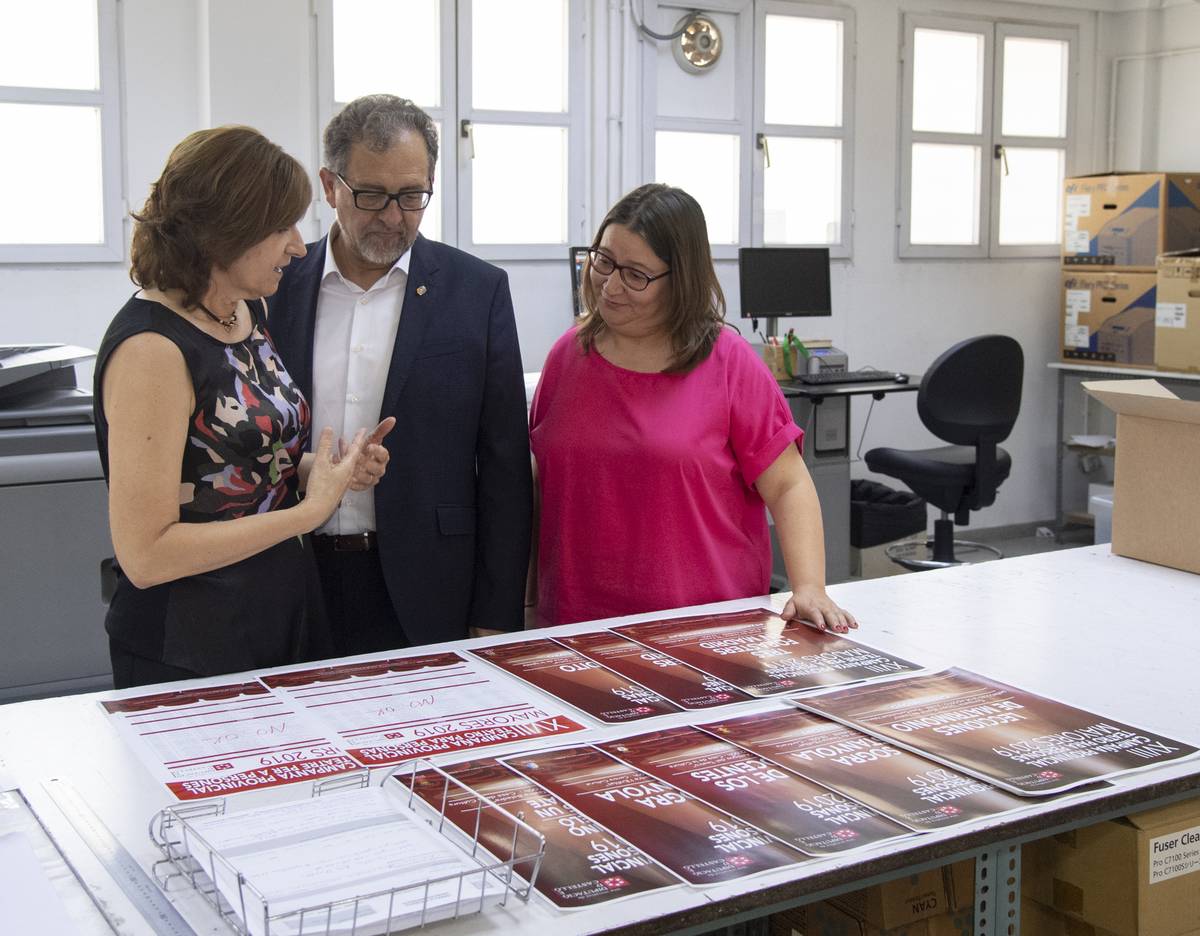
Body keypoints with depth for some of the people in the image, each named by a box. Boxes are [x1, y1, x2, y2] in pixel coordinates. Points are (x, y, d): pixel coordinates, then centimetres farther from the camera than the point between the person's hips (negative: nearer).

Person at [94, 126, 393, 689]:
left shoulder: (246, 311, 5)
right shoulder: (151, 347, -20)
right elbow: (145, 553, -23)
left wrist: (332, 468, -2)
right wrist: (313, 507, -19)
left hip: (284, 618, 8)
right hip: (188, 652, -8)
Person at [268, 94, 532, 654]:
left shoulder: (477, 291, -1)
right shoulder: (276, 288, 4)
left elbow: (503, 466, -1)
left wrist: (496, 619, -4)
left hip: (425, 596, -1)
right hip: (298, 587, 2)